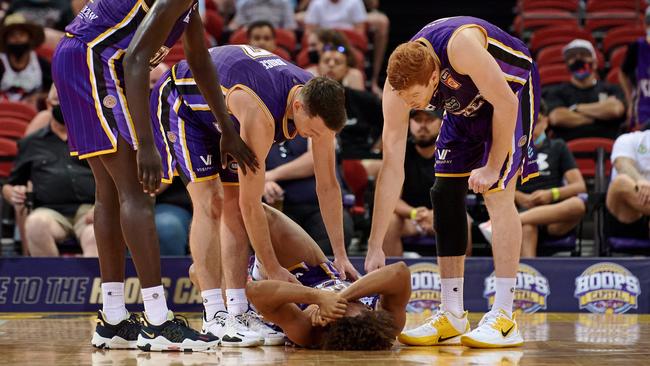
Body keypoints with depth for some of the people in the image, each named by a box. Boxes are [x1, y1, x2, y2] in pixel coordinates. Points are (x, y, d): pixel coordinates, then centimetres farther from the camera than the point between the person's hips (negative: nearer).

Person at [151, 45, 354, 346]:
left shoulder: (317, 106, -22)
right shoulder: (260, 116, -43)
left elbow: (327, 186, -10)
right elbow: (252, 204, -36)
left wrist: (340, 255, -10)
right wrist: (273, 270, -28)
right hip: (182, 101, -7)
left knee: (234, 207, -2)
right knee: (209, 203, -18)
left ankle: (237, 311, -4)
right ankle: (214, 316, -21)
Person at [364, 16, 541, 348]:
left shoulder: (461, 47, -41)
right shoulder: (398, 87, -23)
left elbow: (506, 104, -28)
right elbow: (391, 168, -20)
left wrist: (493, 166, -21)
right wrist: (375, 246, -21)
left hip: (512, 90, -5)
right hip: (466, 107, 6)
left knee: (497, 194, -17)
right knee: (445, 193, -3)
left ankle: (504, 318, -17)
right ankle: (452, 318, 3)